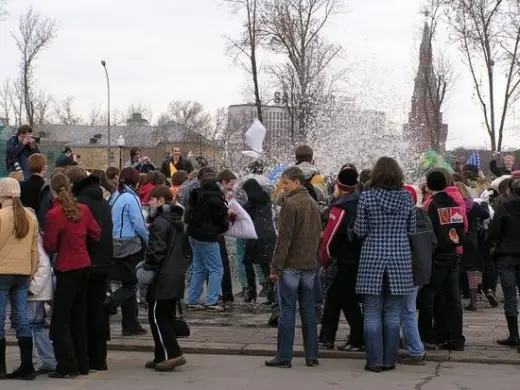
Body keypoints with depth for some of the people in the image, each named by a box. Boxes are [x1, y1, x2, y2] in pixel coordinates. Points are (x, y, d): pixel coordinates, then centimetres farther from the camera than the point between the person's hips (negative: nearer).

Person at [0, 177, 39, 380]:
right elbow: (34, 249, 10)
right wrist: (31, 273, 17)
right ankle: (27, 367, 8)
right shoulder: (30, 217, 6)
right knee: (21, 319, 8)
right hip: (23, 274, 6)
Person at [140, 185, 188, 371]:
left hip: (163, 277, -9)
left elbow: (156, 250, -19)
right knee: (168, 317, 12)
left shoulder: (159, 222, -14)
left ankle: (172, 354, -11)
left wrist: (148, 268, -9)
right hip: (177, 275, 9)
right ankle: (162, 357, 15)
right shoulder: (178, 221, 15)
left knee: (157, 316, -4)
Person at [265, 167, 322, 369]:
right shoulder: (314, 204, 13)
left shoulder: (290, 204, -12)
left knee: (287, 312, -3)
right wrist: (312, 259, 18)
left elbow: (284, 238, -15)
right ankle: (311, 356, 11)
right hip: (310, 266, 7)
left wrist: (276, 267, -12)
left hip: (291, 266, -7)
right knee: (308, 311, 10)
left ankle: (284, 357, 0)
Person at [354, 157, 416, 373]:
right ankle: (389, 360, 11)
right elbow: (412, 230, 7)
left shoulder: (366, 197, -6)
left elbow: (360, 231, -4)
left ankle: (374, 361, 3)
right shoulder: (407, 198, 0)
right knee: (393, 314, 8)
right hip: (400, 258, 2)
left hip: (373, 258, -2)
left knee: (372, 313, 3)